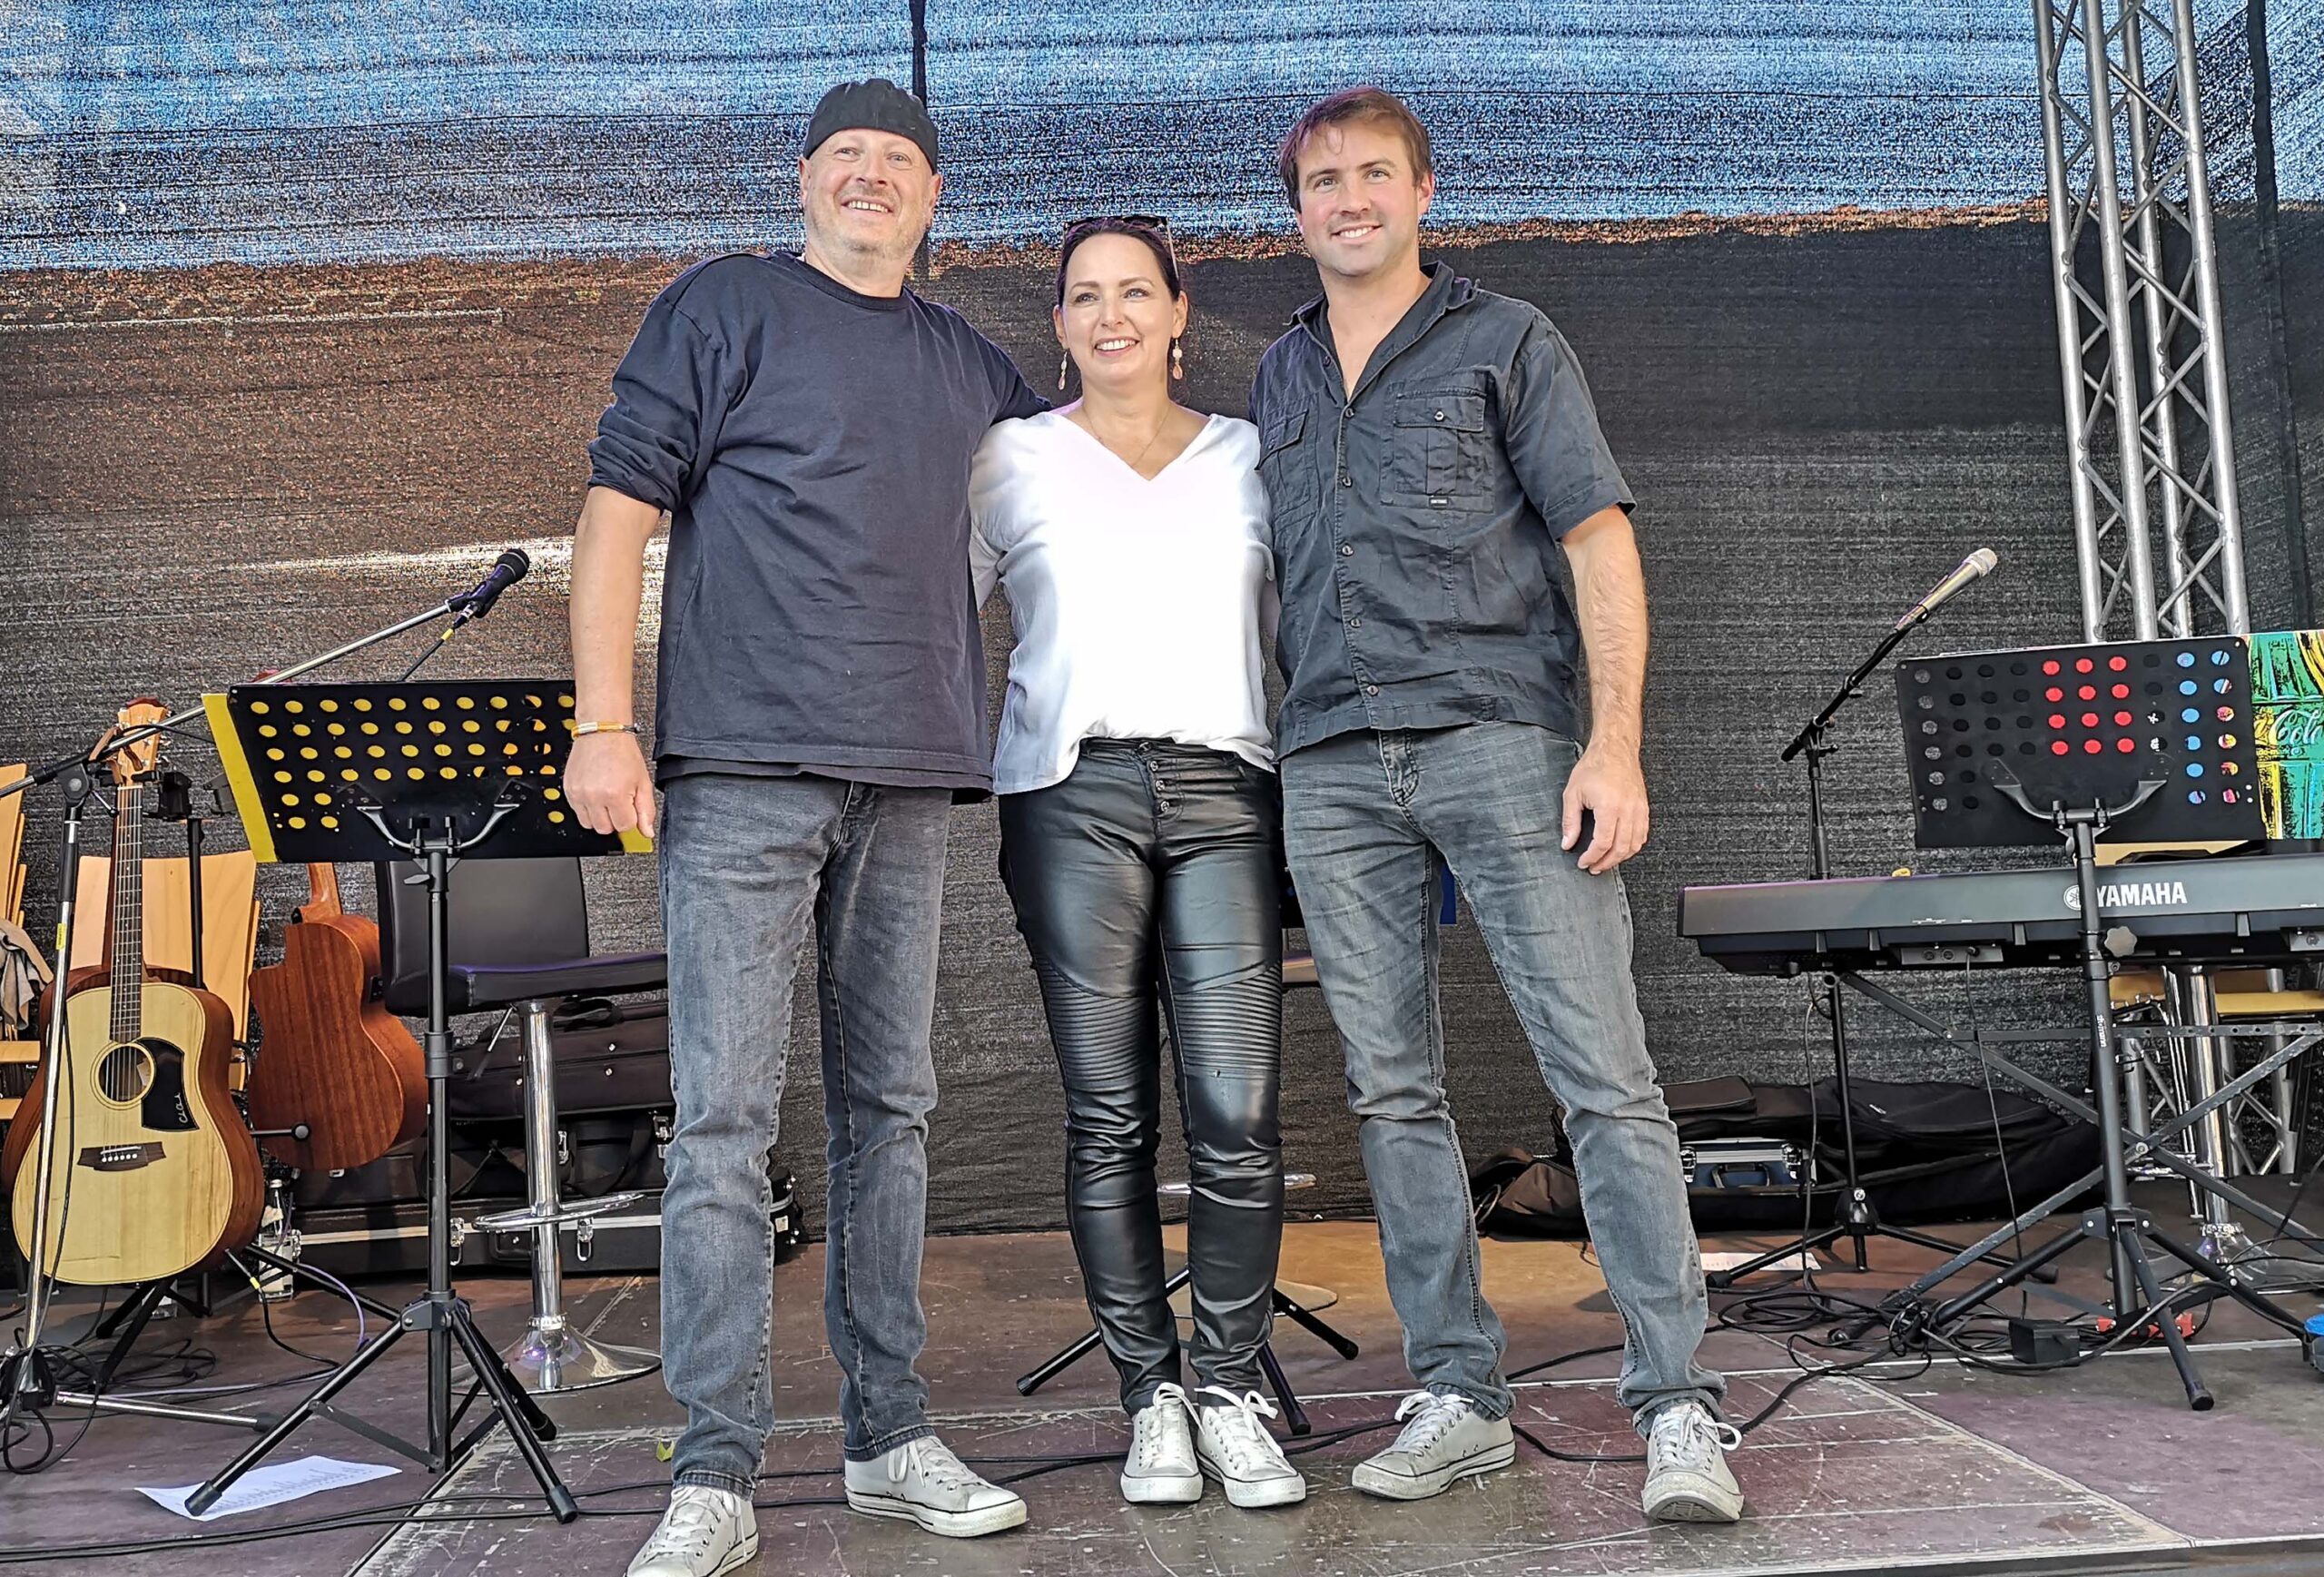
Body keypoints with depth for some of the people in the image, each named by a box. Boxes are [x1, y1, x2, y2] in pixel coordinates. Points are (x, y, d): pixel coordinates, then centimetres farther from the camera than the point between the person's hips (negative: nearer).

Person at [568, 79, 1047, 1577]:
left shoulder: (971, 365, 19)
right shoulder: (724, 307, 6)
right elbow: (620, 502, -1)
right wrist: (604, 723, -10)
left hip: (910, 778, 5)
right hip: (744, 769, -5)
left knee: (890, 1105, 8)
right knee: (727, 1115, -6)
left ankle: (892, 1436, 18)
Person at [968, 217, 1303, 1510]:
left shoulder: (1251, 459, 17)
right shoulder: (1013, 460, 13)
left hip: (1224, 788, 1)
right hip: (1072, 790, -1)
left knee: (1238, 1113, -7)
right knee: (1109, 1113, 0)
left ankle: (1235, 1389, 7)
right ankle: (1154, 1392, 11)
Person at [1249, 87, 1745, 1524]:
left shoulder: (1505, 342, 8)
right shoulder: (1279, 377, 21)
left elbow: (1600, 541, 0)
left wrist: (1615, 743, -12)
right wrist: (1280, 739, 14)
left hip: (1503, 742, -4)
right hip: (1333, 769, 5)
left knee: (1604, 1075, -8)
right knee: (1394, 1092, 5)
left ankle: (1680, 1406, -2)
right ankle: (1460, 1399, 14)